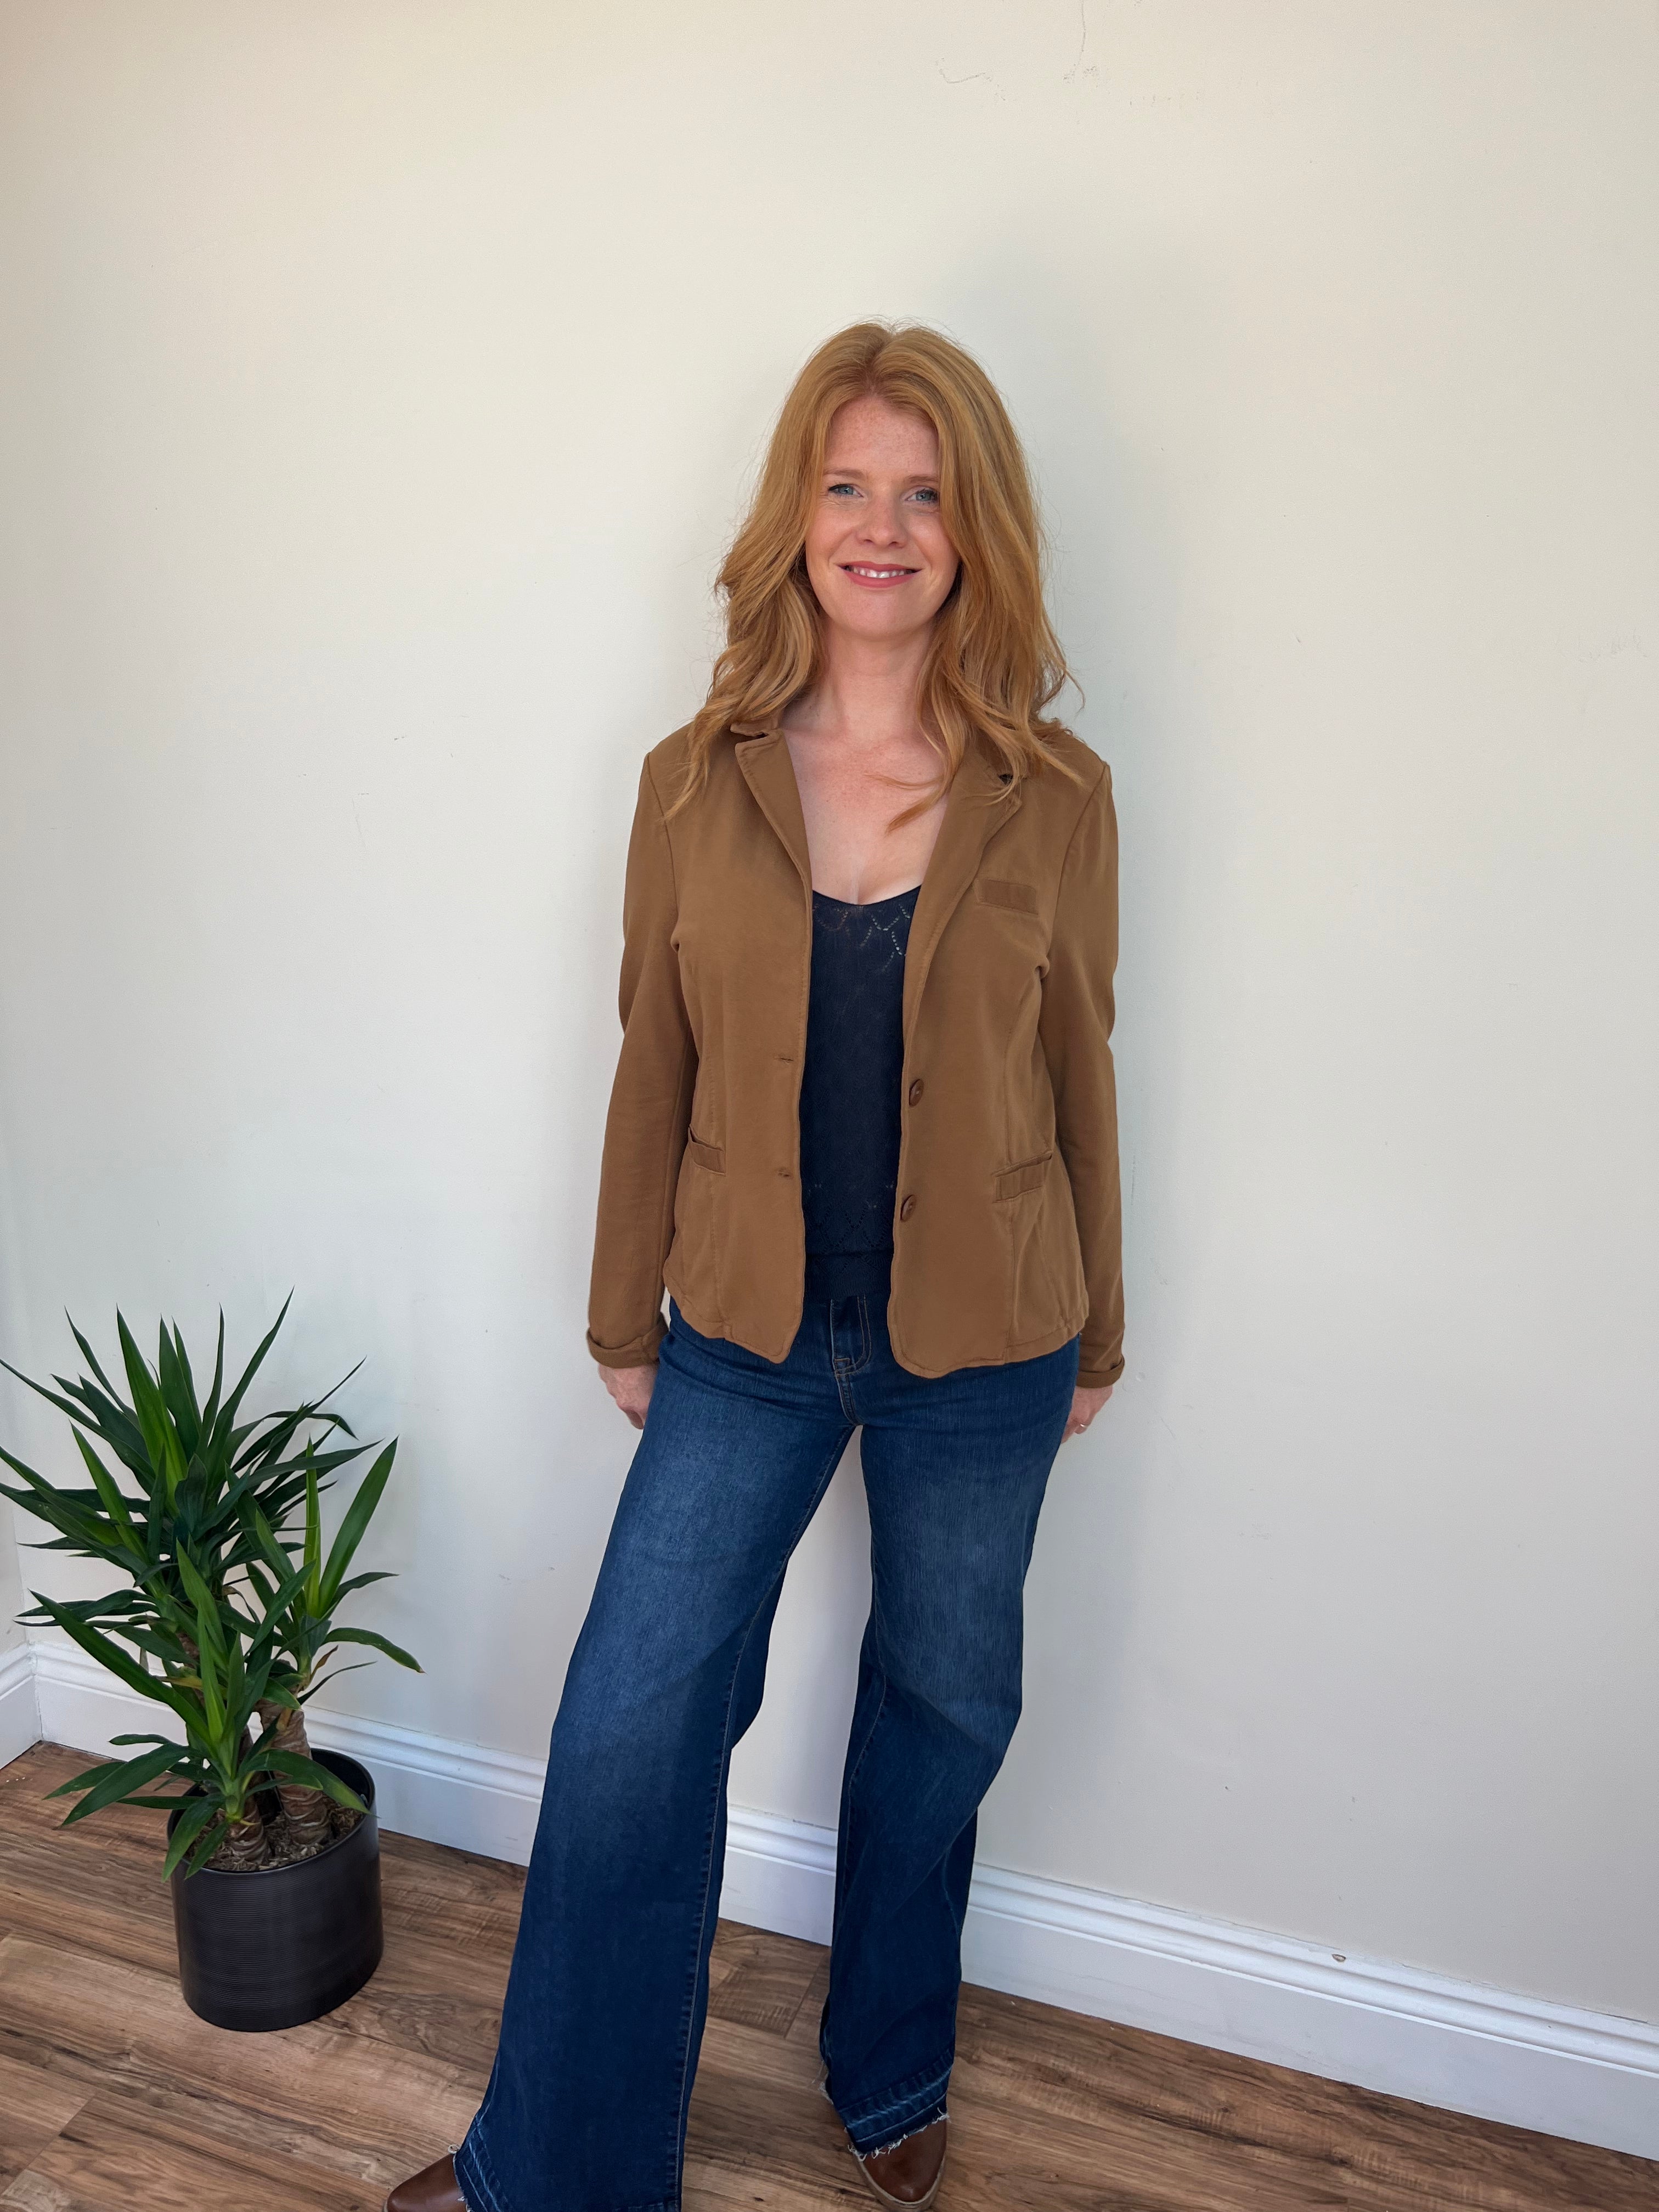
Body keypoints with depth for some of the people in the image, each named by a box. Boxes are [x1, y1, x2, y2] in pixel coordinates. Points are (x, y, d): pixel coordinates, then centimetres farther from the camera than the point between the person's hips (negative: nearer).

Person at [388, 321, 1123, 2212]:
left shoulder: (1055, 797, -7)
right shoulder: (694, 780, -4)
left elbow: (1076, 1077, 1)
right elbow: (654, 1069, 2)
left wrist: (1093, 1334, 7)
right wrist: (625, 1318, 7)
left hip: (981, 1345, 0)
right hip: (746, 1335, 1)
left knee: (940, 1708, 17)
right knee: (629, 1727, 4)